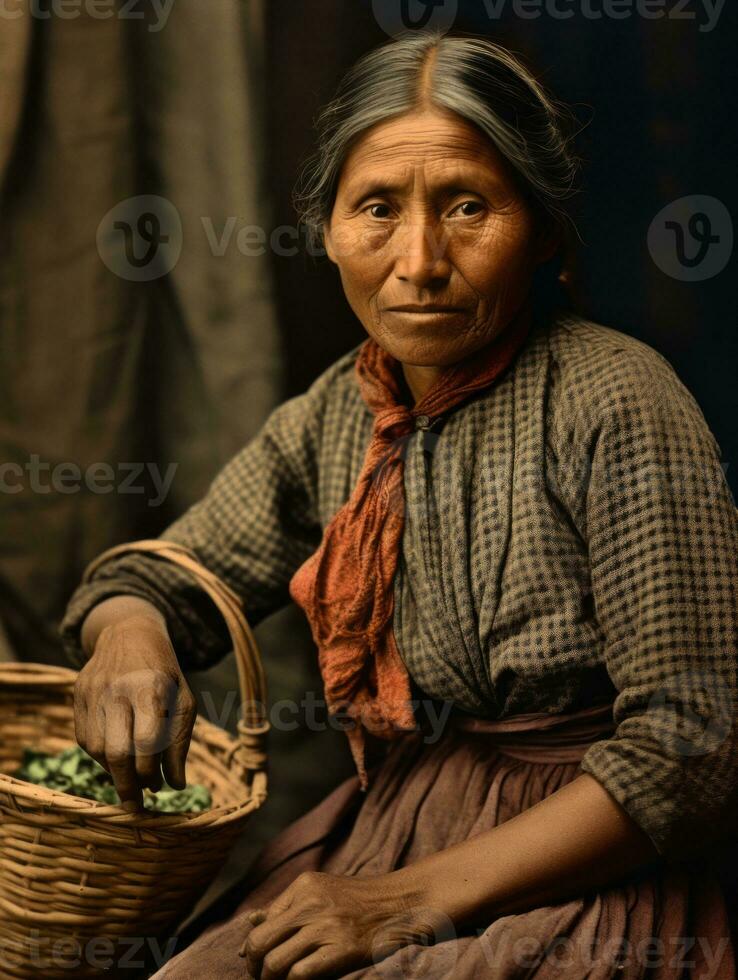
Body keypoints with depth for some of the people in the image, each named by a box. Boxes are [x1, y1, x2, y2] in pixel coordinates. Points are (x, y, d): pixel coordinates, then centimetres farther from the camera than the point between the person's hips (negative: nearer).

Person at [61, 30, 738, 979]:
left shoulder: (616, 402, -17)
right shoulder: (331, 418, 2)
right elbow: (164, 575, 12)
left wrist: (418, 899, -19)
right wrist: (127, 634, -13)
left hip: (576, 877, -5)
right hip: (385, 828, 5)